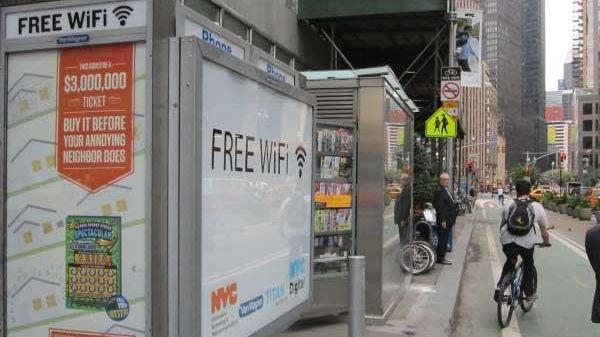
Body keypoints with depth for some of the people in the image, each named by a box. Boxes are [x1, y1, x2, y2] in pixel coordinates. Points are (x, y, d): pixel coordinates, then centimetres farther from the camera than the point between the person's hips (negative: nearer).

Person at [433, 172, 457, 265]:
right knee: (442, 239, -4)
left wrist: (452, 219, 17)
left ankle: (441, 256, 20)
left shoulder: (447, 190, 16)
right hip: (444, 220, -10)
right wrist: (442, 220, -23)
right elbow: (439, 207, -20)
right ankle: (440, 258, 2)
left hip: (448, 220, 10)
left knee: (445, 239, 13)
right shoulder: (439, 190, -15)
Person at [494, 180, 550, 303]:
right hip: (526, 242, -1)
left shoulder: (509, 205, 11)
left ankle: (500, 286, 14)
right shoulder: (537, 207, 8)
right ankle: (529, 293, 32)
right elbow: (543, 229, 14)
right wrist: (547, 242, 31)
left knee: (510, 262, 28)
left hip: (507, 241, 1)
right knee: (528, 265, 25)